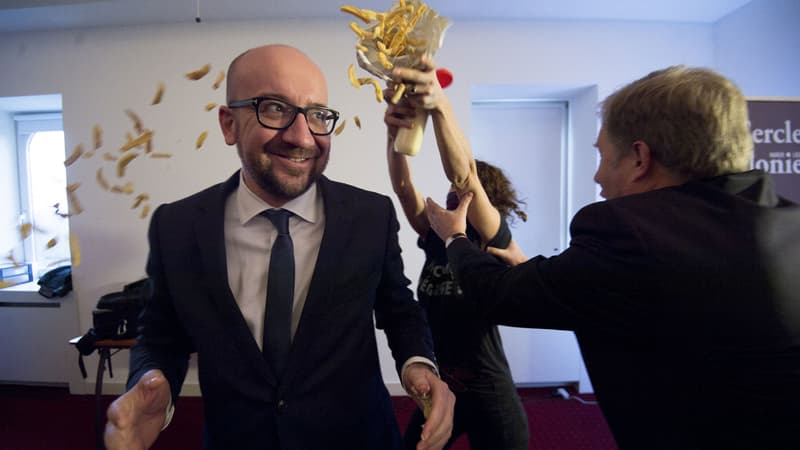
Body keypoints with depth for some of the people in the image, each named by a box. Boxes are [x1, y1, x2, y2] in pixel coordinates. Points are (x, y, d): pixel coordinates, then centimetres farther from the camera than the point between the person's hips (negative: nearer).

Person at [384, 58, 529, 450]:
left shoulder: (495, 240, -12)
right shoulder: (435, 237, 1)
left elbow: (465, 177, -30)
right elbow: (402, 186, -13)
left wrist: (439, 105, -42)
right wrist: (395, 130, -30)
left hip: (488, 394, -4)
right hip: (437, 388, 5)